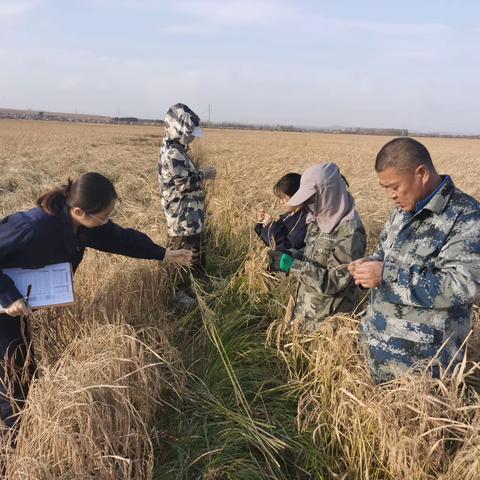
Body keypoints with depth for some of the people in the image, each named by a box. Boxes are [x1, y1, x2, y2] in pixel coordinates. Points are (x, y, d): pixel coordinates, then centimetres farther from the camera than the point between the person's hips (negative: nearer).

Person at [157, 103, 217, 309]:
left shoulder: (177, 150, 13)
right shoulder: (172, 153, -21)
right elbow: (184, 183, -25)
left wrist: (201, 174, 8)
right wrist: (203, 174, -13)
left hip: (190, 215, 11)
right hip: (183, 217, -11)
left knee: (196, 253, 21)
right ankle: (182, 295, 14)